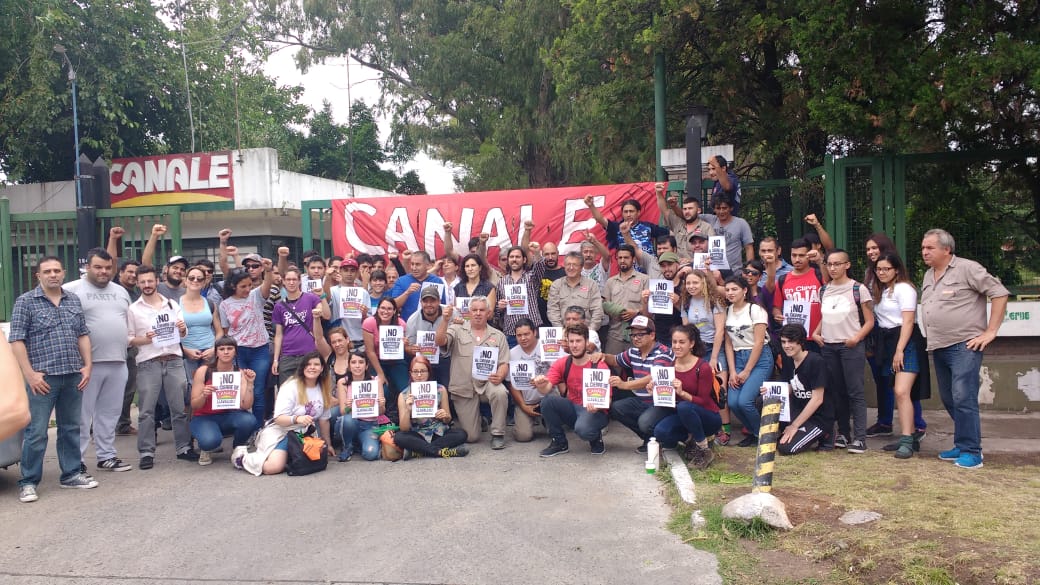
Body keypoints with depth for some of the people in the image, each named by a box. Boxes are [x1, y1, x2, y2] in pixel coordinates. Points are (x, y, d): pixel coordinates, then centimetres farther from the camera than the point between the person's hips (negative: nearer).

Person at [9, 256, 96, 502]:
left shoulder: (74, 300, 12)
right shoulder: (25, 302, -2)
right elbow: (17, 340, -6)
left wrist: (87, 365, 5)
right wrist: (30, 374, -13)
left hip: (73, 376, 5)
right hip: (43, 378, -5)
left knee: (71, 428, 12)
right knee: (36, 432, -3)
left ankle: (71, 474, 22)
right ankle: (28, 482, 7)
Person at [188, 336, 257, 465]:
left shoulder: (240, 373, -6)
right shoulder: (203, 371, -11)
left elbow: (246, 406, -15)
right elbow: (194, 406, -9)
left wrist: (250, 384, -26)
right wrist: (203, 395, -29)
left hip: (228, 416, 3)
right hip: (203, 417, -2)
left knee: (249, 420, -32)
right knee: (210, 440, -37)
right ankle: (205, 450, 4)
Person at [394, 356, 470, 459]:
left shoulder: (440, 390, -3)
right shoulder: (404, 396, -5)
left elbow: (448, 421, 7)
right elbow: (404, 429, -7)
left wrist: (445, 417, -17)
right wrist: (407, 410, -24)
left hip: (438, 433, 1)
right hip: (417, 436, -1)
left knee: (461, 434, -25)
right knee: (399, 437, -31)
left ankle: (419, 450, -21)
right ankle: (441, 451, -25)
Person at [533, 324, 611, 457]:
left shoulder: (599, 365, -13)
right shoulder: (561, 364, -2)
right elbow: (546, 389, -13)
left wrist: (597, 406, -35)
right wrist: (541, 385, -38)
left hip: (594, 411, -4)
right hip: (572, 408, 4)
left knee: (582, 429, -37)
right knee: (548, 400, -23)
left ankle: (596, 437, 3)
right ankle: (559, 443, -3)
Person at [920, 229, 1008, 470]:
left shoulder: (967, 269, -9)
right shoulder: (928, 276, 16)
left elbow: (999, 293, -11)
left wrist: (990, 331, -13)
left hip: (964, 346, -8)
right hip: (939, 348, 8)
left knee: (963, 399, -12)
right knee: (949, 400, 13)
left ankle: (971, 452, -3)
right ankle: (963, 445, 25)